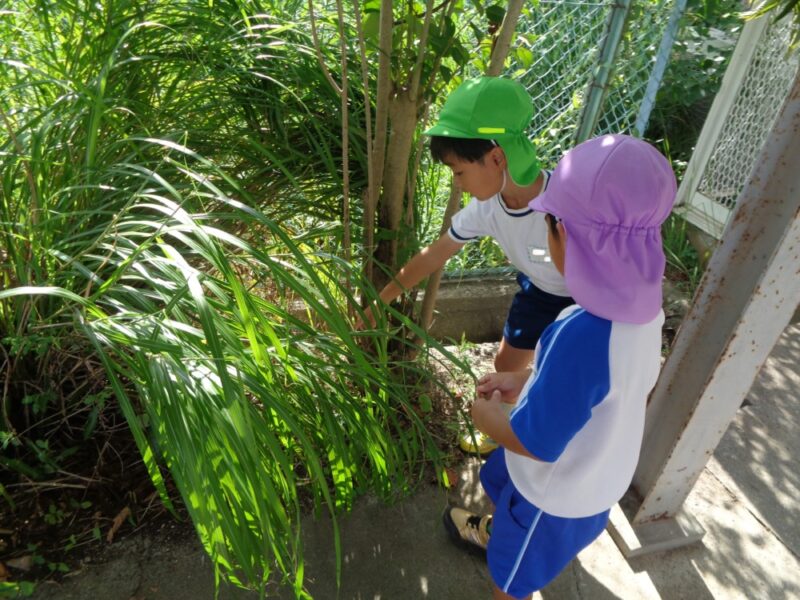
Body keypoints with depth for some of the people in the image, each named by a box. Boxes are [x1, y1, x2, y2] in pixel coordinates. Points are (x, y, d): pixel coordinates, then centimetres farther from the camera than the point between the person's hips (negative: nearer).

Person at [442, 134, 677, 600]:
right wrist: (524, 382, 2)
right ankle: (495, 535, 68)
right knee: (499, 482, 37)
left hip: (558, 493, -8)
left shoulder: (582, 335, -43)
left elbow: (532, 442, -31)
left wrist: (486, 415, -12)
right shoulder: (642, 307, -16)